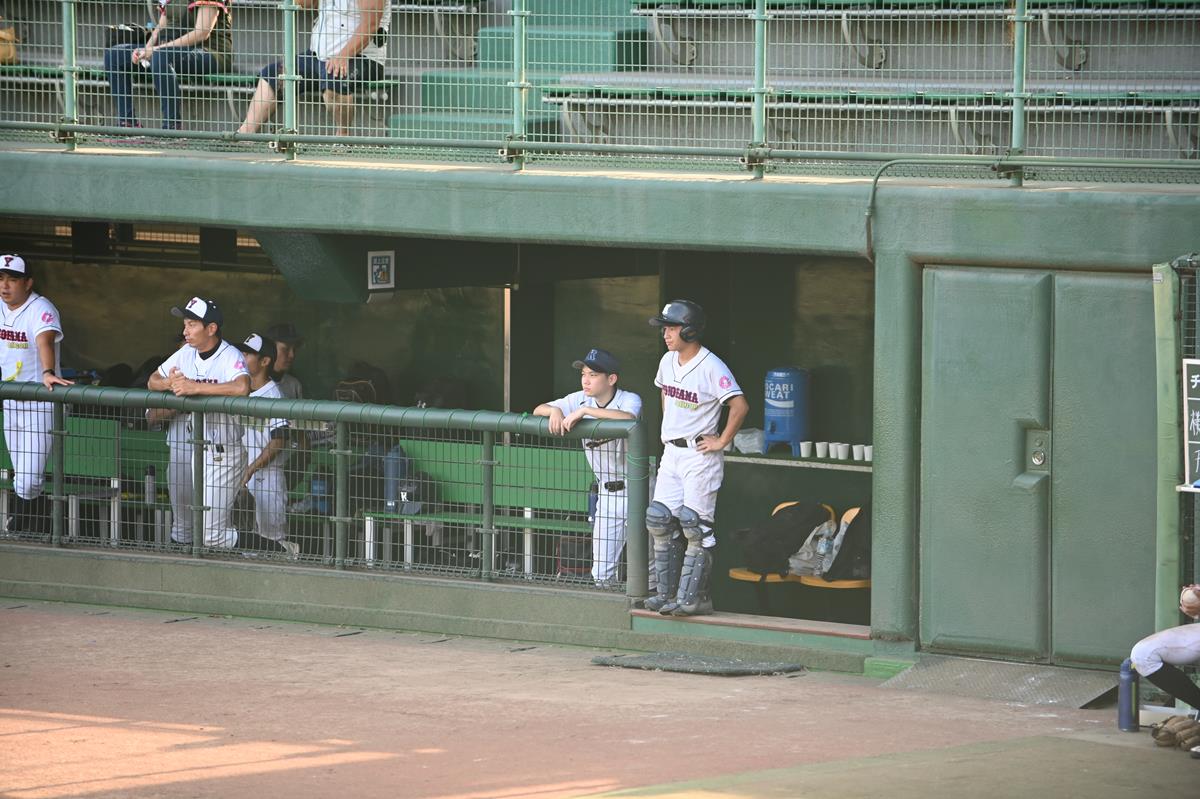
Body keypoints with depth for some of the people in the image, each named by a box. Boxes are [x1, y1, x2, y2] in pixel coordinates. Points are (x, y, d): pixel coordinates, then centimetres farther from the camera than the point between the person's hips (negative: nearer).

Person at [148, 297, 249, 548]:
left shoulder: (230, 356, -14)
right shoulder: (186, 354, 9)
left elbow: (241, 388, -35)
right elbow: (153, 382, 17)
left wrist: (194, 387, -30)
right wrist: (171, 383, -8)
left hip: (222, 454, -7)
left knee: (210, 534, -10)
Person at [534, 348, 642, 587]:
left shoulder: (629, 400, -13)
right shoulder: (580, 400, 4)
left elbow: (628, 418, -37)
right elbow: (538, 410, 6)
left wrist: (584, 411, -33)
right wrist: (554, 410, -18)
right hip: (607, 492, 5)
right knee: (602, 572, 6)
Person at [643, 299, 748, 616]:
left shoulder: (711, 367, -17)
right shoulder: (668, 361, 9)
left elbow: (739, 406, -23)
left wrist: (722, 441, -18)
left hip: (699, 453, -8)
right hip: (671, 451, 8)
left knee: (695, 525, -7)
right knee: (659, 519, 5)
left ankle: (694, 597, -4)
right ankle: (666, 592, 12)